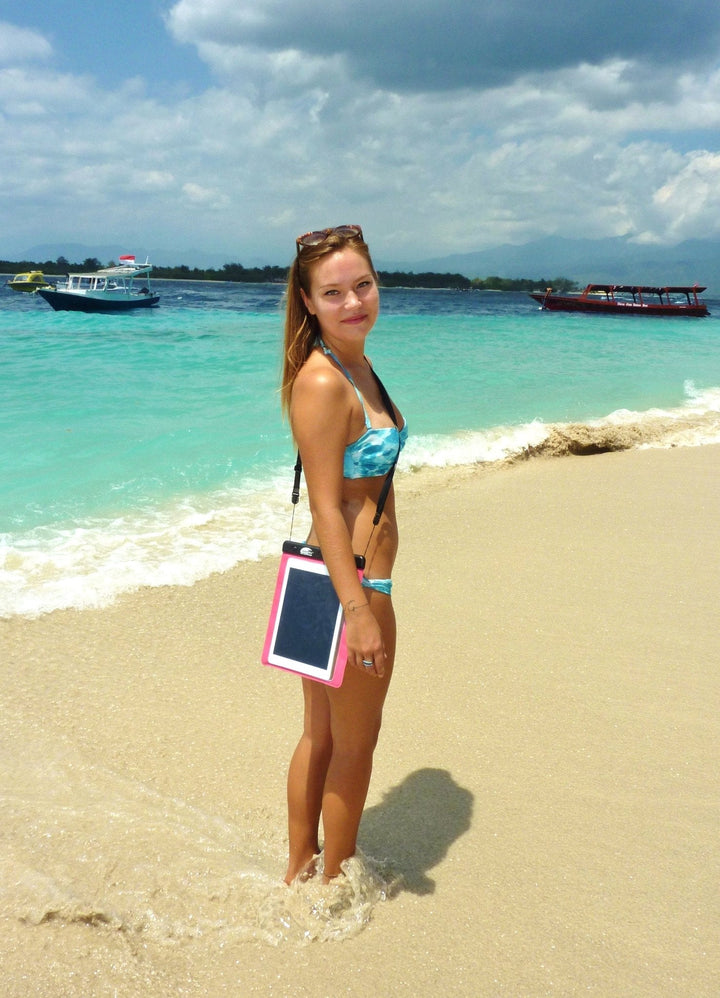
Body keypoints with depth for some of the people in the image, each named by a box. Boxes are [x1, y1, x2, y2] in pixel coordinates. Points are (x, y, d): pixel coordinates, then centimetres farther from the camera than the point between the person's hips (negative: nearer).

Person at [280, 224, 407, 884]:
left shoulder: (357, 365, 9)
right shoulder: (322, 380, -21)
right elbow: (326, 506, -22)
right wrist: (360, 611, -22)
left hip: (343, 576, 9)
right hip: (351, 582, -9)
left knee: (321, 735, 21)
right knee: (356, 743, 11)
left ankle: (300, 865, 39)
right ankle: (336, 880, 33)